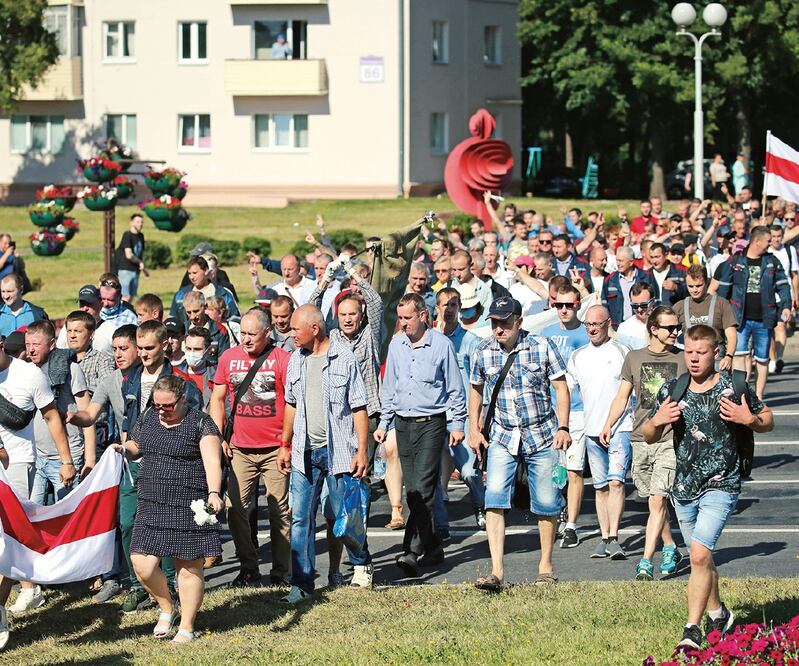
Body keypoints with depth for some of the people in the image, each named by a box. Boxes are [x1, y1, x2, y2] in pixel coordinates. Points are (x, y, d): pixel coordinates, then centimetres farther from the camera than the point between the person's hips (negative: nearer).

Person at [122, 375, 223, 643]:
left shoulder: (200, 423, -6)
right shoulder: (147, 419, 11)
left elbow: (212, 463, -14)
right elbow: (135, 445, 28)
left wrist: (214, 493, -30)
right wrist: (124, 449, 4)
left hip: (189, 507, -5)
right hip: (152, 506, 5)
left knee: (189, 567, 1)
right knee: (142, 563, -4)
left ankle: (187, 627, 16)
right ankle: (167, 608, 22)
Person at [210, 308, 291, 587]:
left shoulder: (282, 358, -5)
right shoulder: (228, 358, 7)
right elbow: (217, 399, 14)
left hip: (275, 449, -3)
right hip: (240, 449, 3)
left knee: (280, 511, 1)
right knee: (236, 509, 0)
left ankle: (280, 572, 9)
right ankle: (248, 570, 10)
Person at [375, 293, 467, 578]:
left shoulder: (441, 344, -5)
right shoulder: (396, 345, 9)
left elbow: (455, 389, 1)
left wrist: (458, 424, 0)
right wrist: (383, 423, 15)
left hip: (431, 423, -6)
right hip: (403, 424, 6)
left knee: (422, 490, -14)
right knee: (412, 492, 7)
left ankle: (412, 551, -21)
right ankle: (432, 547, 18)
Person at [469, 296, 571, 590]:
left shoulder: (542, 347, -6)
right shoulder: (483, 352, 1)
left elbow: (560, 387, -1)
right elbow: (476, 389, 16)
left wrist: (563, 427, -9)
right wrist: (474, 430, 11)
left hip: (541, 435, -1)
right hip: (502, 437, 1)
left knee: (546, 504, 3)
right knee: (494, 500, -14)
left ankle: (546, 566, 21)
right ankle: (497, 571, -17)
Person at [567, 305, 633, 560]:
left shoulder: (622, 352, 1)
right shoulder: (578, 357, 13)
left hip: (619, 427, -4)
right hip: (592, 430, 4)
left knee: (616, 481, -15)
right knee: (600, 486, 7)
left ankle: (614, 538, -17)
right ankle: (604, 539, 12)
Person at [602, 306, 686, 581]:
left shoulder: (684, 359, 4)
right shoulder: (634, 358, 9)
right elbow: (622, 396, 15)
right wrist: (609, 424, 4)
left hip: (671, 439, -3)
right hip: (640, 438, 3)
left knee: (657, 499, -14)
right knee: (656, 500, 11)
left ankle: (646, 561, -17)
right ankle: (670, 549, 31)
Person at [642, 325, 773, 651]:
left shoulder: (733, 388, -6)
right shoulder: (671, 390, 3)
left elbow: (767, 421, 7)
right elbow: (649, 436, 12)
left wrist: (749, 419, -15)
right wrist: (657, 421, -11)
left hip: (721, 486, -5)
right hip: (684, 487, 5)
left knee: (700, 554, -19)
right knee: (702, 558, 17)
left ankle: (692, 629, -16)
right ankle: (718, 615, 39)